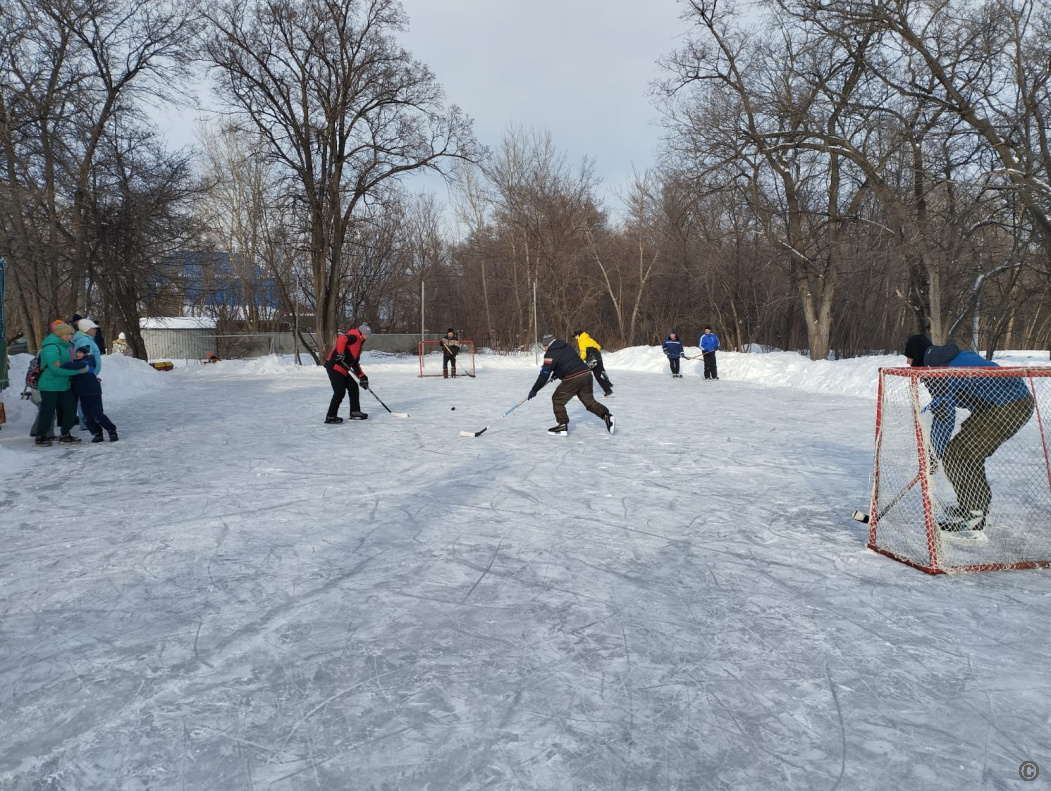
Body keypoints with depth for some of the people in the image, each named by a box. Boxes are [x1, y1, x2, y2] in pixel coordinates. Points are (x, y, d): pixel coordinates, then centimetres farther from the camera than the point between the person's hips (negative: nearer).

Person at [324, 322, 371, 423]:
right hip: (334, 366, -10)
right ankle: (330, 416, -4)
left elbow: (355, 363, 24)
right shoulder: (354, 337, -6)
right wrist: (340, 354, -30)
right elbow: (341, 339, -28)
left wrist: (362, 376, 17)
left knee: (353, 387, 13)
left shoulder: (358, 344, 22)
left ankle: (355, 412, 21)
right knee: (340, 392, -11)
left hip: (342, 370, 10)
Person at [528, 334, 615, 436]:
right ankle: (607, 415, 1)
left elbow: (545, 374, -5)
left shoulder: (551, 354, -3)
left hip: (572, 378, -7)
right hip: (586, 374, 8)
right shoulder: (566, 346, 20)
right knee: (589, 400, 15)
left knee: (557, 399, 6)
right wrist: (557, 373, 36)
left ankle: (563, 426, 2)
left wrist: (534, 390, 1)